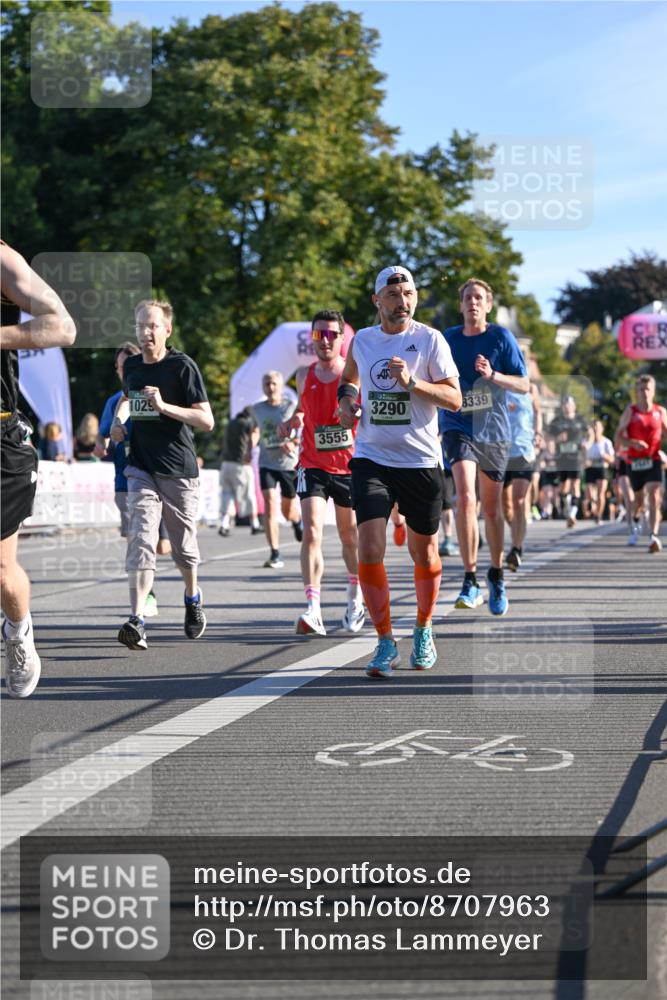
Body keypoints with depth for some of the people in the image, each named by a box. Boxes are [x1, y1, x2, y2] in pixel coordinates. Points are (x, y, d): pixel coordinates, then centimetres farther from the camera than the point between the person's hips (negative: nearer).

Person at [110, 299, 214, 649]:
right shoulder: (131, 366, 7)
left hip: (180, 471, -3)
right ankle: (137, 620, -23)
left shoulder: (183, 366, -9)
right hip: (142, 469, 3)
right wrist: (119, 419, 12)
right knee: (141, 541, -14)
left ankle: (193, 598, 39)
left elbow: (207, 420, -13)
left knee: (183, 547, 9)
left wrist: (164, 406, -23)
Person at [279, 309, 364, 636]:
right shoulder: (304, 376, 4)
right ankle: (313, 609, -23)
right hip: (313, 466, 1)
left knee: (350, 537, 14)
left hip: (350, 466, -1)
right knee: (311, 532, -17)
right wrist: (293, 420, 2)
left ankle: (355, 599, 37)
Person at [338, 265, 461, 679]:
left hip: (421, 461, -2)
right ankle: (386, 643, -3)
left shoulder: (430, 339, -4)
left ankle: (424, 631, 33)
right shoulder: (361, 340, 7)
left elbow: (455, 398, -9)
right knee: (370, 549, -13)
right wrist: (347, 399, 8)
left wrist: (412, 383, -22)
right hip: (372, 459, 2)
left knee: (424, 551, 10)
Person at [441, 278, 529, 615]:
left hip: (494, 431, 0)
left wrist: (493, 375, -18)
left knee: (491, 509, 8)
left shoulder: (501, 337, -1)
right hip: (459, 429, 0)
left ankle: (496, 575, 30)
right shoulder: (448, 338, 4)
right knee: (465, 497, -21)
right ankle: (470, 581, -18)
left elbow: (524, 384, -3)